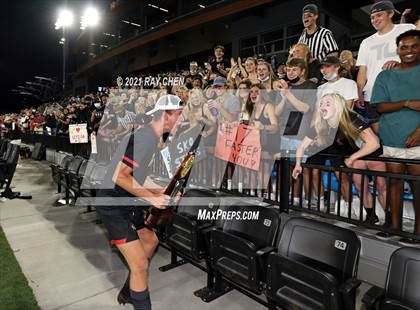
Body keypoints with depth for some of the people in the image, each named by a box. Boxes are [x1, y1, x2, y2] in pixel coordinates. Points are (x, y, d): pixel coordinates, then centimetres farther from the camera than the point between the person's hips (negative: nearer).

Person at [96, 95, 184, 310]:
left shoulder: (151, 136, 8)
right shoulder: (146, 138, -24)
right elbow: (119, 176, -28)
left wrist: (162, 192, 13)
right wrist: (151, 197, -22)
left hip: (127, 201, 11)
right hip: (113, 205, -11)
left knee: (150, 241, 24)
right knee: (140, 265, -10)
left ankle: (127, 293, 41)